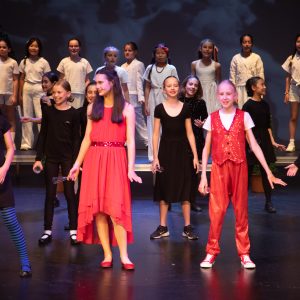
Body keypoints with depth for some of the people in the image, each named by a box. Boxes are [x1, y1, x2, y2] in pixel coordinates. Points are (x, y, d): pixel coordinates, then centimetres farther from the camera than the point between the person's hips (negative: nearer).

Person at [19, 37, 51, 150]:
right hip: (27, 89, 3)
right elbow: (22, 78, 13)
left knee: (41, 116, -7)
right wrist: (20, 94, 9)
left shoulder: (44, 62, 0)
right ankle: (26, 142, 9)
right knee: (26, 116, 4)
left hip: (39, 90, -3)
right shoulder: (24, 62, 9)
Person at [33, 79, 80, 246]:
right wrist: (39, 158, -1)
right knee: (50, 194, 6)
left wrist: (75, 161, -9)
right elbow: (43, 135, 4)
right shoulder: (48, 111, 1)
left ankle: (74, 230, 10)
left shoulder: (73, 113, -5)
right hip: (51, 157, 2)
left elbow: (76, 139, -3)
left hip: (68, 158, -2)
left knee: (70, 193, 3)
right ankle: (48, 231, 12)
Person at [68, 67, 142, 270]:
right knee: (98, 209, 1)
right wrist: (77, 164, 8)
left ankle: (124, 256, -5)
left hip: (116, 161, -3)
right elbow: (87, 138, 14)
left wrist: (131, 168, -10)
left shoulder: (126, 108, 3)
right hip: (94, 160, 4)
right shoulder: (93, 108, 13)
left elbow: (130, 141, -2)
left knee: (116, 208, -9)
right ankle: (107, 255, 7)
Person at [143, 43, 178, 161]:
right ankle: (154, 155, 5)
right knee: (153, 127, 1)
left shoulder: (171, 69, 2)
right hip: (153, 99, 1)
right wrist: (146, 104, 1)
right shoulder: (150, 68, 6)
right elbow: (147, 87, 7)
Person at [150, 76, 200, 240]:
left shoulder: (185, 108, 4)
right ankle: (162, 227, 12)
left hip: (182, 150, 0)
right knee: (164, 188, 4)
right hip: (166, 150, 0)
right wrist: (155, 157, -5)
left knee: (185, 188, 2)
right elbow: (156, 134, 1)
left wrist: (195, 156, 0)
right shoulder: (159, 108, 1)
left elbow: (190, 133, 5)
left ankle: (187, 227, 8)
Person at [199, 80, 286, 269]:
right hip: (219, 169, 0)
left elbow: (254, 146, 1)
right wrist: (203, 176, 3)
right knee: (216, 211, -2)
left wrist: (269, 172, -4)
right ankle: (212, 252, 10)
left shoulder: (244, 117, 2)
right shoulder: (212, 119, 5)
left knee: (241, 211, 6)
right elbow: (206, 149, 7)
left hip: (239, 168, 0)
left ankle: (244, 253, 14)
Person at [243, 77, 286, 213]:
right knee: (248, 172, 2)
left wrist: (273, 142, 9)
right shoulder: (248, 105, -10)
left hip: (264, 140, 5)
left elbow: (268, 125, 13)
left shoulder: (265, 105, 8)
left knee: (266, 171, 7)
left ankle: (269, 202, 12)